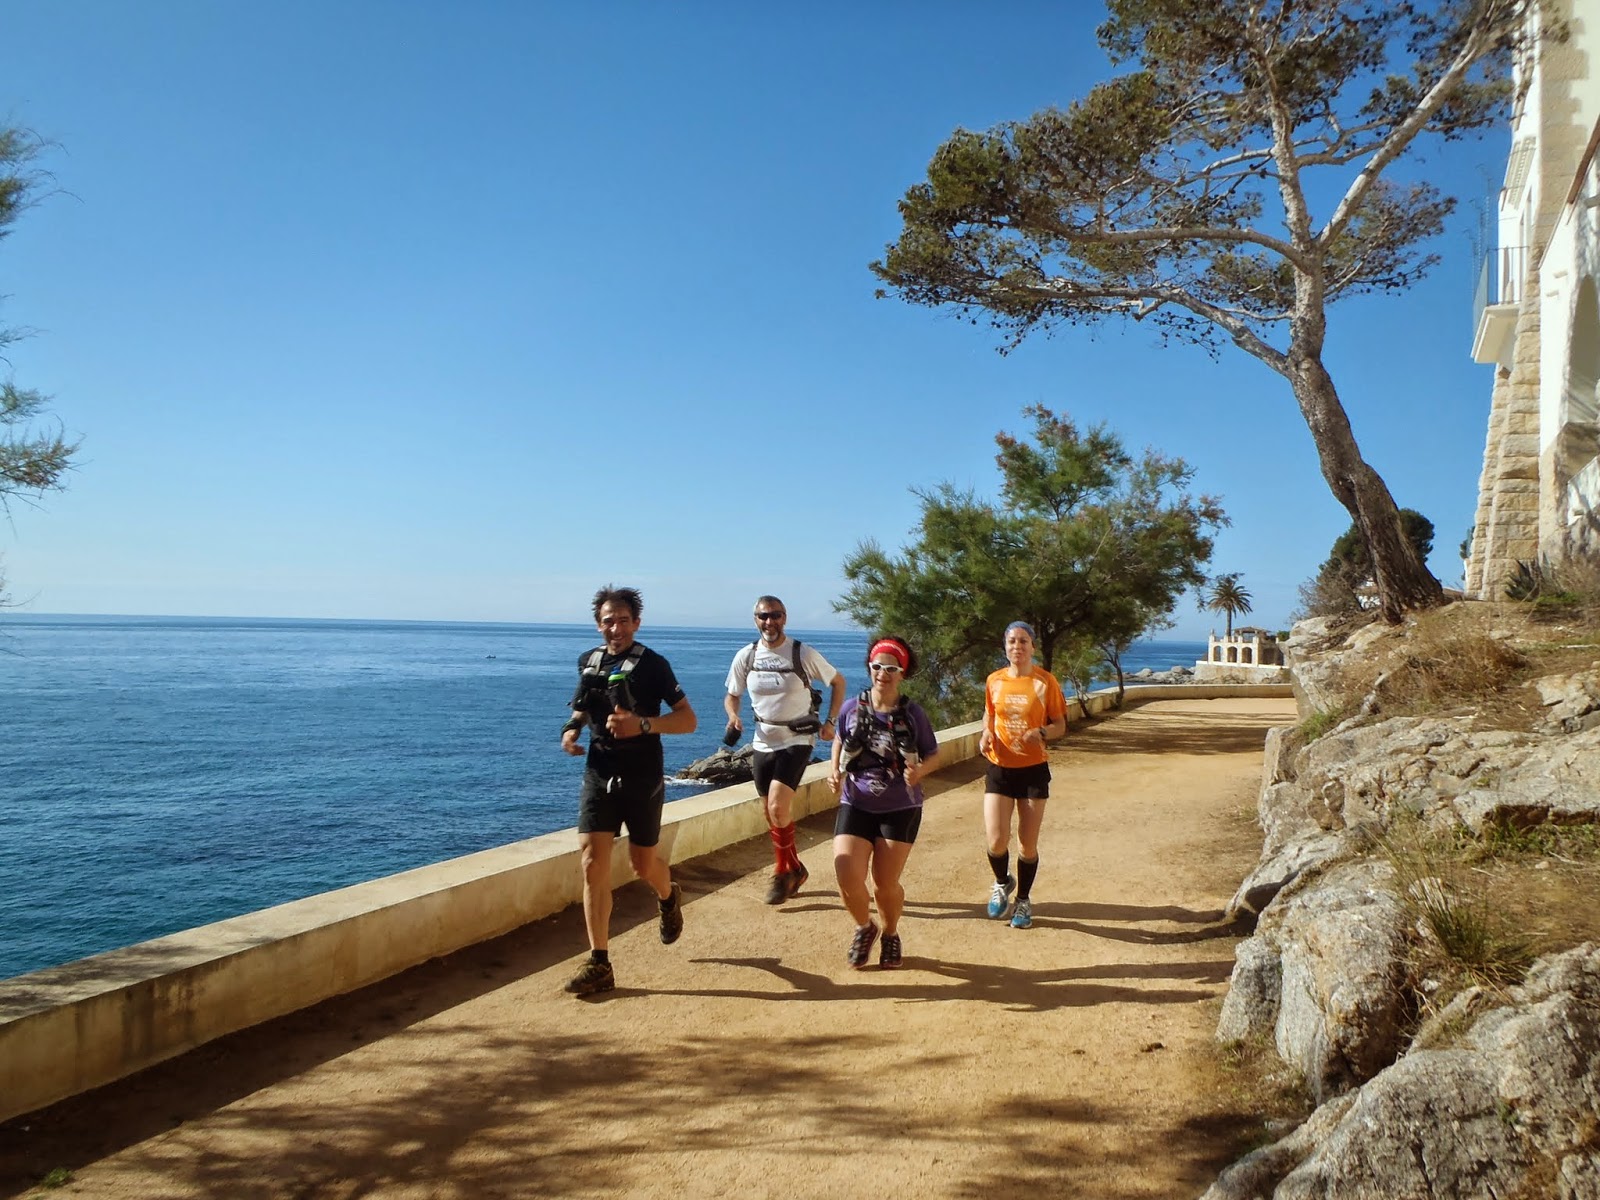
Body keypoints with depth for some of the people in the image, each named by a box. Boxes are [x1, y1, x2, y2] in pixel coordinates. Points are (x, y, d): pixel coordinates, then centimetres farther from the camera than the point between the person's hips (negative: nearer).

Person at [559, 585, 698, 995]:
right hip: (598, 776, 3)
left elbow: (688, 720, -13)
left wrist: (643, 723, -28)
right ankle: (599, 965, -4)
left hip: (642, 780, -3)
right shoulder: (588, 662, 6)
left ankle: (669, 898, 46)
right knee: (593, 864, -8)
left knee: (643, 865, 9)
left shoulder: (652, 664, -8)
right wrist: (572, 729, 3)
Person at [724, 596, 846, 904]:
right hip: (763, 742, 5)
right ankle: (796, 870, 31)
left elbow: (838, 682, 3)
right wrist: (733, 717, -11)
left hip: (797, 741, -4)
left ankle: (783, 873, 2)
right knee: (773, 814, 11)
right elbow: (731, 695, 10)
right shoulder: (746, 656, -2)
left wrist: (830, 722, -5)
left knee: (778, 808, -18)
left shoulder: (803, 653, -11)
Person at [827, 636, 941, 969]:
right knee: (847, 879, -11)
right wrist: (835, 770, -4)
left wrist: (919, 770, -21)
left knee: (885, 884, 4)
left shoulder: (912, 714, -8)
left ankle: (891, 934, 36)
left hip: (900, 810, -1)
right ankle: (865, 928, 21)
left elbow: (934, 755, 1)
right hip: (856, 805, 1)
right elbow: (840, 742, 14)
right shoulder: (852, 708, -4)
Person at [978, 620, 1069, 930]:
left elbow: (1060, 725, -1)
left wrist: (1041, 733, -22)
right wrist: (986, 734, -4)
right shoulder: (994, 681, 1)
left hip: (1033, 770, -1)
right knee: (996, 841, -7)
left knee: (1027, 845, 6)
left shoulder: (1045, 682, -7)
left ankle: (1024, 900, 29)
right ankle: (1002, 883, 25)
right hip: (1000, 768, 1)